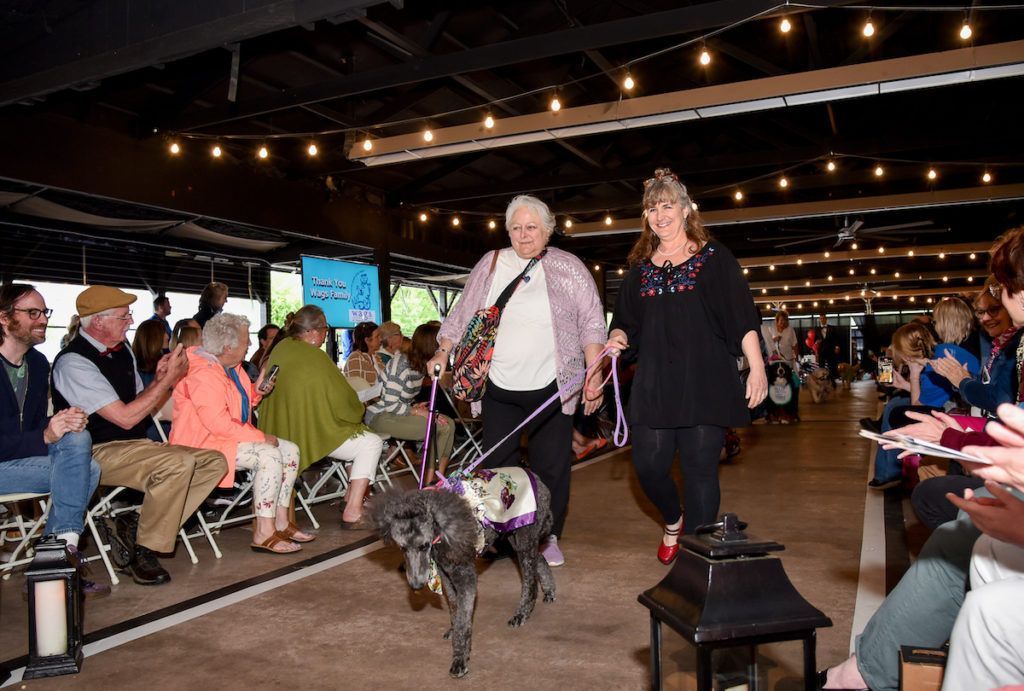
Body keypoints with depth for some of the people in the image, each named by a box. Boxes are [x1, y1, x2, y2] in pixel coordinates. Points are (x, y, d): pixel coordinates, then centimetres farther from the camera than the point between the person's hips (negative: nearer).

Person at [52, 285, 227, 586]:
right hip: (98, 454, -8)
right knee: (179, 461, -33)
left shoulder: (122, 350, 10)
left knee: (215, 462, -8)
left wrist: (159, 378, 0)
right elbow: (125, 417, -20)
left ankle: (135, 527, -7)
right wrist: (169, 379, -16)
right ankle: (143, 550, -13)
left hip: (136, 446, 9)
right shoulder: (73, 362, -15)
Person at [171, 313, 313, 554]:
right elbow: (219, 424, -28)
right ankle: (264, 534, -25)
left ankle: (280, 521, 1)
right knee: (269, 455, -28)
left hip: (231, 436, 11)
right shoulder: (203, 374, -21)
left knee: (290, 450, -1)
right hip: (205, 443, -11)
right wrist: (260, 436, -23)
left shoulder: (231, 367, 11)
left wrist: (257, 392, 5)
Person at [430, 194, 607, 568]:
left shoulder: (568, 268, 0)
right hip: (499, 388, 2)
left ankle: (549, 537, 19)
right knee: (497, 464, 6)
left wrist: (594, 376, -8)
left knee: (552, 465, 3)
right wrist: (442, 352, 3)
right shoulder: (490, 264, 7)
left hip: (550, 388, -2)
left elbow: (591, 323, -1)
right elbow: (462, 315, 13)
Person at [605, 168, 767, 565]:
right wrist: (617, 338, -4)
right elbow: (626, 321, 18)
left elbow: (742, 317, -2)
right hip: (655, 382, 4)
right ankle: (673, 522, 30)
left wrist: (757, 367, -10)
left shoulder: (713, 257, 3)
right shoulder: (641, 266, 15)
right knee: (649, 463, -1)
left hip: (705, 380, -3)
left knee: (700, 469, -1)